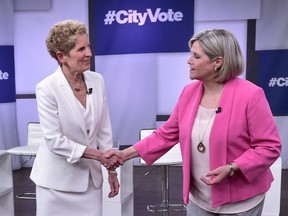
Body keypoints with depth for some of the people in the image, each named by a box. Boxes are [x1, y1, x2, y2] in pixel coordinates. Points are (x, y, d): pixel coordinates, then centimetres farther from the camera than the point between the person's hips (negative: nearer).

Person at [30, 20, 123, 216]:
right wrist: (98, 155, -20)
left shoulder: (97, 81, -3)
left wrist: (111, 169, 4)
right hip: (58, 180, -4)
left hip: (91, 177, 4)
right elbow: (54, 140, -17)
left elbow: (104, 130, 3)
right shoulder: (47, 88, -16)